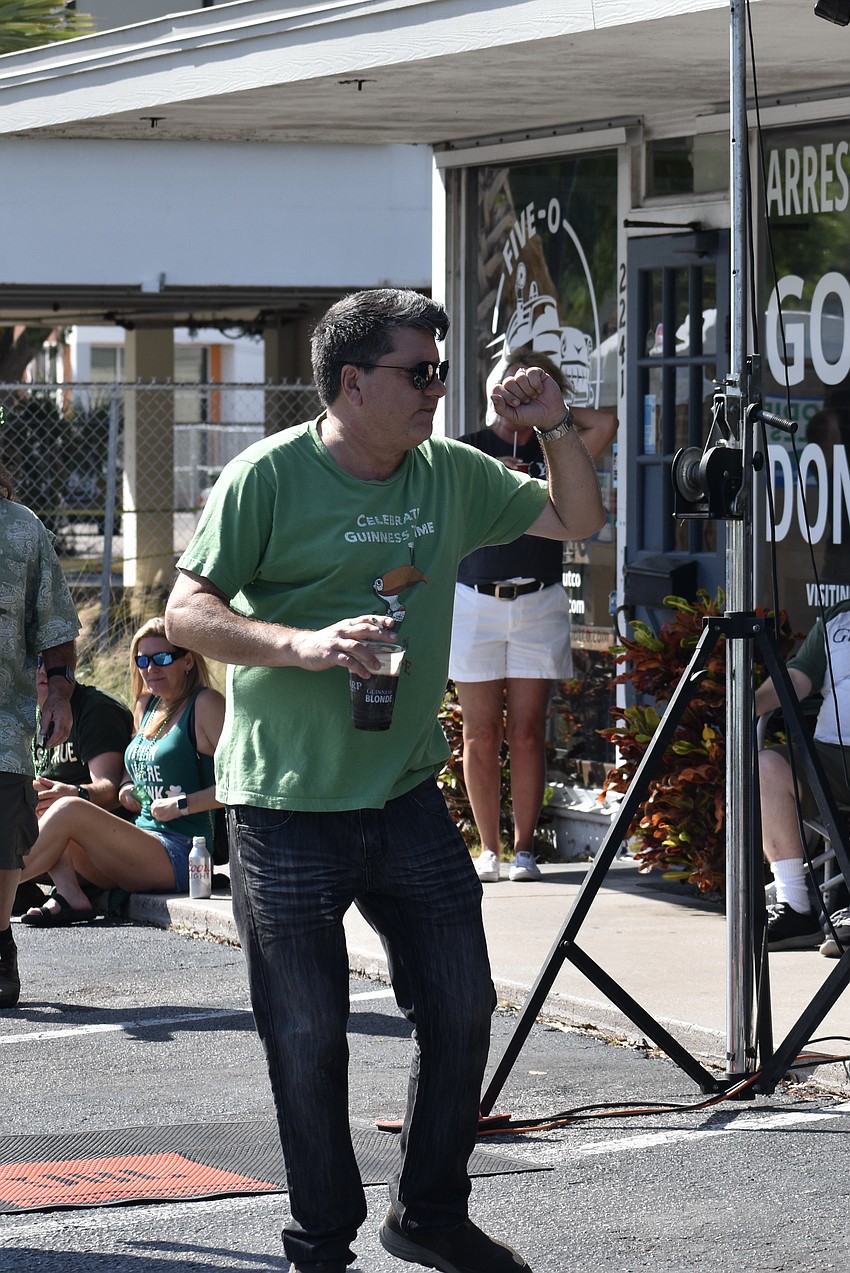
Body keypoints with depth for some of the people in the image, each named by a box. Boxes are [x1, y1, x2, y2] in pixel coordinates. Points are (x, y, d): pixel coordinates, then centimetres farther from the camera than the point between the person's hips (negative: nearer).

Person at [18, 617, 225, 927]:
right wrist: (129, 789, 8)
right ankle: (69, 895, -26)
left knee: (69, 811, -21)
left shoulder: (206, 704, -6)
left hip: (180, 855, -9)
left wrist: (182, 804, -17)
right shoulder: (146, 706, 17)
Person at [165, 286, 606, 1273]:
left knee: (461, 1007, 7)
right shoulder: (269, 477, -9)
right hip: (286, 806, -5)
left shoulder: (451, 476, 8)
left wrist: (556, 426, 2)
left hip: (406, 795, 5)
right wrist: (305, 645, -25)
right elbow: (187, 614, -11)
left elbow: (577, 520, 19)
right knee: (308, 1035, 1)